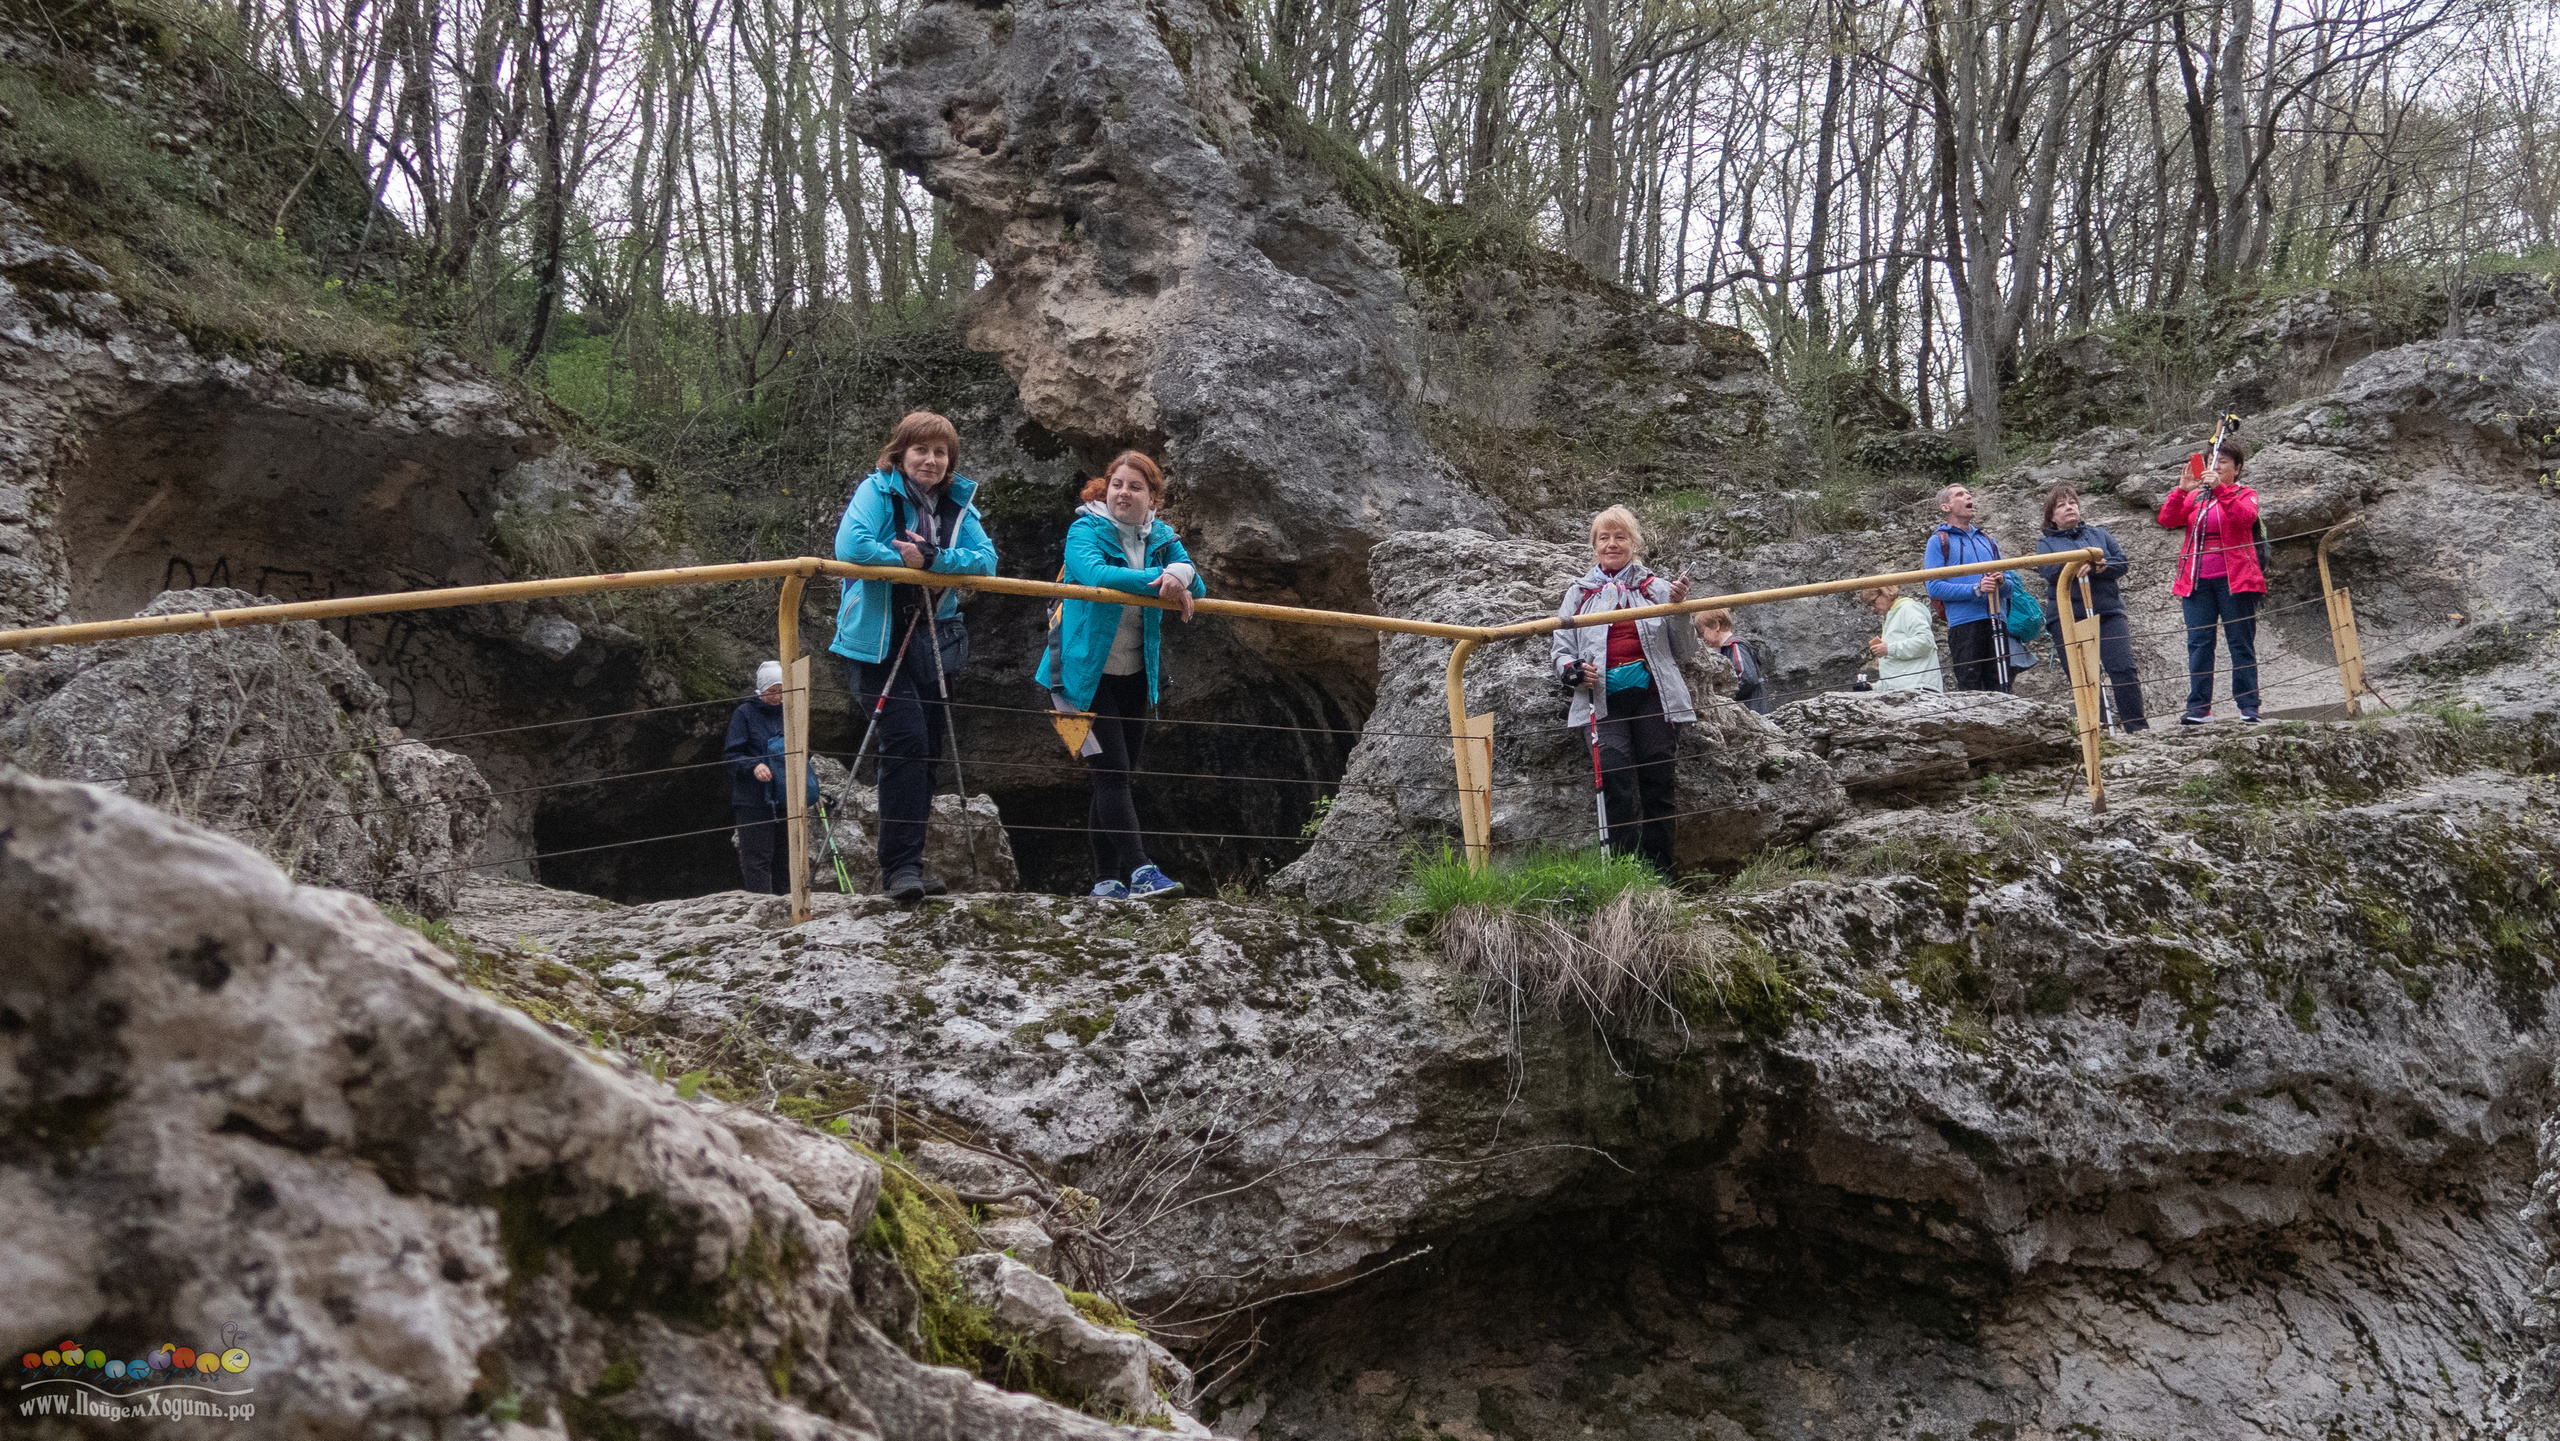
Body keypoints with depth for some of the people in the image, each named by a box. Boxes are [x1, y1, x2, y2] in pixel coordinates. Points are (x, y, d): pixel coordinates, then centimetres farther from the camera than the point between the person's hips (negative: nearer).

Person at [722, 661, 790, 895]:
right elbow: (731, 754, -5)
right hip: (752, 799, -5)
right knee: (757, 854, -8)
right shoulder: (744, 713, -1)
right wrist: (754, 766, -23)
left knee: (784, 852, 7)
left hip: (783, 796, 5)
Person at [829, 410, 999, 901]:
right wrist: (908, 564, -13)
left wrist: (932, 559, -17)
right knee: (906, 741, -18)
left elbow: (986, 560, -4)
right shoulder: (876, 491, -5)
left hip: (933, 643, 6)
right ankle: (900, 865, -14)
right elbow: (851, 546, -21)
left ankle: (909, 862, 21)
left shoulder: (958, 502, 9)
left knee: (928, 750, 9)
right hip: (879, 637, -6)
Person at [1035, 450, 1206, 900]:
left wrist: (1183, 573, -24)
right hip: (1086, 673, -6)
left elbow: (1198, 589, -2)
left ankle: (1107, 880, 15)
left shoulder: (1162, 538, 8)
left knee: (1115, 777, 10)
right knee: (1111, 774, -13)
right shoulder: (1085, 530, -7)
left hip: (1135, 675, 6)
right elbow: (1096, 574, -26)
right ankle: (1140, 872, -19)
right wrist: (1158, 579, -26)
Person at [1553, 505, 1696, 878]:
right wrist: (1573, 671, -5)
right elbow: (1561, 648, 16)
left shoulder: (1655, 588, 13)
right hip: (1605, 701, 0)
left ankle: (1659, 874, 5)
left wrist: (1679, 608, -4)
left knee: (1658, 785, -1)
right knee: (1617, 789, -12)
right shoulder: (1580, 594, 16)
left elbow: (1683, 651, 12)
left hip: (1652, 695, 0)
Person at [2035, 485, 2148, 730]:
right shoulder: (2046, 543, 12)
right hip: (2068, 617, -1)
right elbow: (2050, 571, -9)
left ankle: (2138, 727, -6)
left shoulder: (2098, 533, 19)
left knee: (2124, 670, -9)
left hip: (2109, 612, 1)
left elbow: (2123, 562, 6)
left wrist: (2099, 566, -14)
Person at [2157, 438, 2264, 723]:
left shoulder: (2245, 494, 8)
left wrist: (2220, 489, -23)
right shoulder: (2193, 497, 17)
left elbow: (2245, 517, -14)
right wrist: (2182, 490, -12)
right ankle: (2199, 708, -1)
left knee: (2241, 643, -1)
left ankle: (2248, 706, 1)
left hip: (2233, 579, -3)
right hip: (2197, 581, 3)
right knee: (2198, 644, -2)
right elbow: (2167, 519, 2)